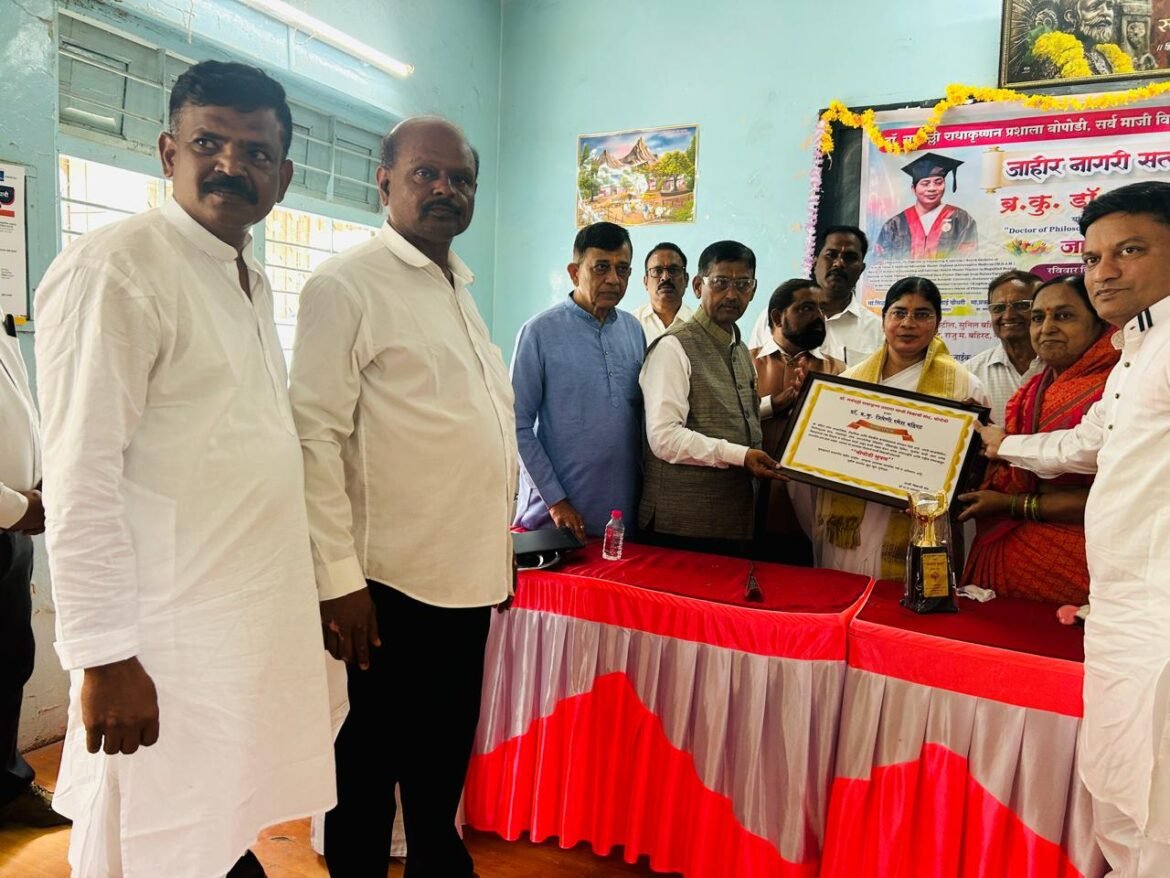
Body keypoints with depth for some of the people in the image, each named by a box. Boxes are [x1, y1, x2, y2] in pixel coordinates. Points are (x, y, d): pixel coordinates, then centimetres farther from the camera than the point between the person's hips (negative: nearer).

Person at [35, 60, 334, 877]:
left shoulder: (252, 281, 12)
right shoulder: (112, 269, -13)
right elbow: (80, 479, -17)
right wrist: (105, 655, -18)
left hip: (260, 622, 7)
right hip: (172, 643, -7)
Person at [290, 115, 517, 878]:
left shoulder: (461, 288, 14)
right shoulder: (348, 285, -9)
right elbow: (315, 435, -15)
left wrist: (500, 541, 15)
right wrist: (338, 578, -18)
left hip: (469, 573, 7)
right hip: (395, 580, -7)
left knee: (445, 755, 20)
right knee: (373, 757, 11)